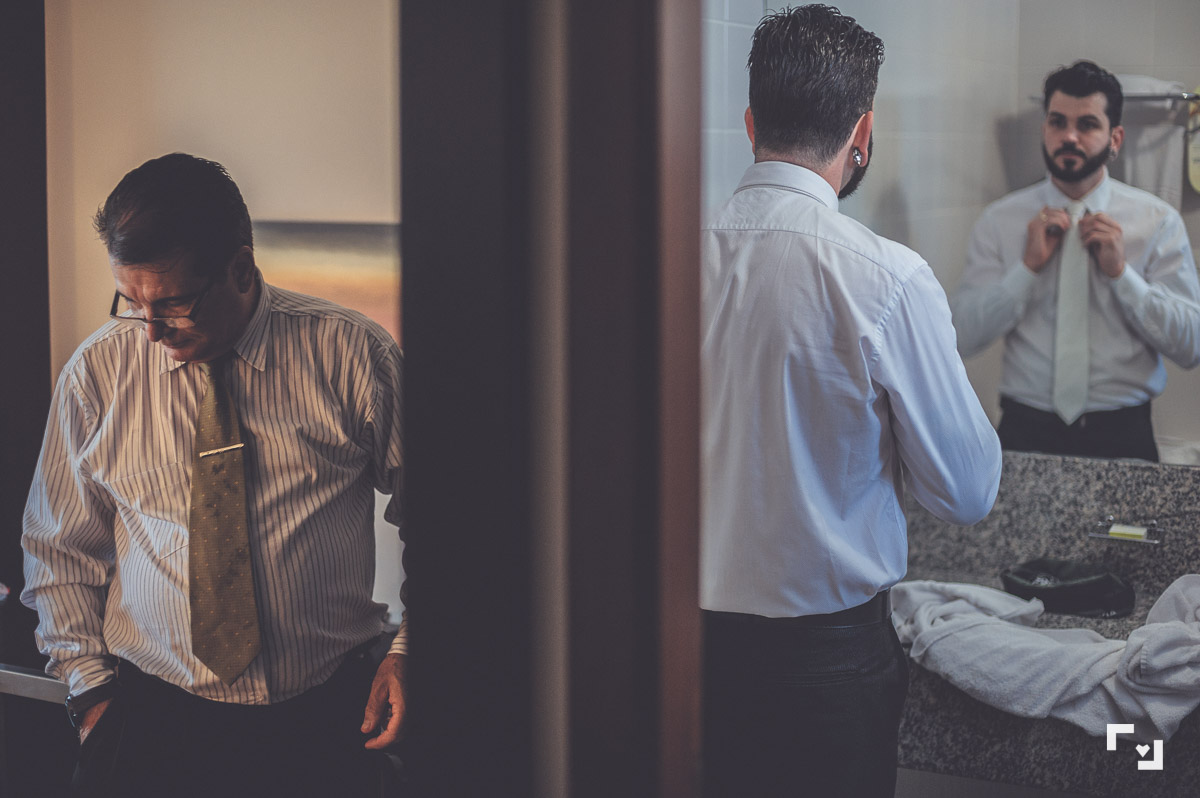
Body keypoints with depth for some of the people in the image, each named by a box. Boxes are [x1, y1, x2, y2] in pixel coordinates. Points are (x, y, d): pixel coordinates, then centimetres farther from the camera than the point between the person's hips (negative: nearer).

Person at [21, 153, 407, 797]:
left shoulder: (351, 355, -3)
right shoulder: (94, 373, 1)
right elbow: (59, 547, 11)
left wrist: (407, 647, -3)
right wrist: (90, 684, 2)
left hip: (328, 713, -1)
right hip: (154, 712, 1)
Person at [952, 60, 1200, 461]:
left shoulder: (1158, 220, 3)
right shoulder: (999, 220, 5)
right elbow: (962, 338, -2)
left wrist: (1121, 272, -10)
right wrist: (1028, 267, -11)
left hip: (1123, 435, 0)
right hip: (1026, 431, 0)